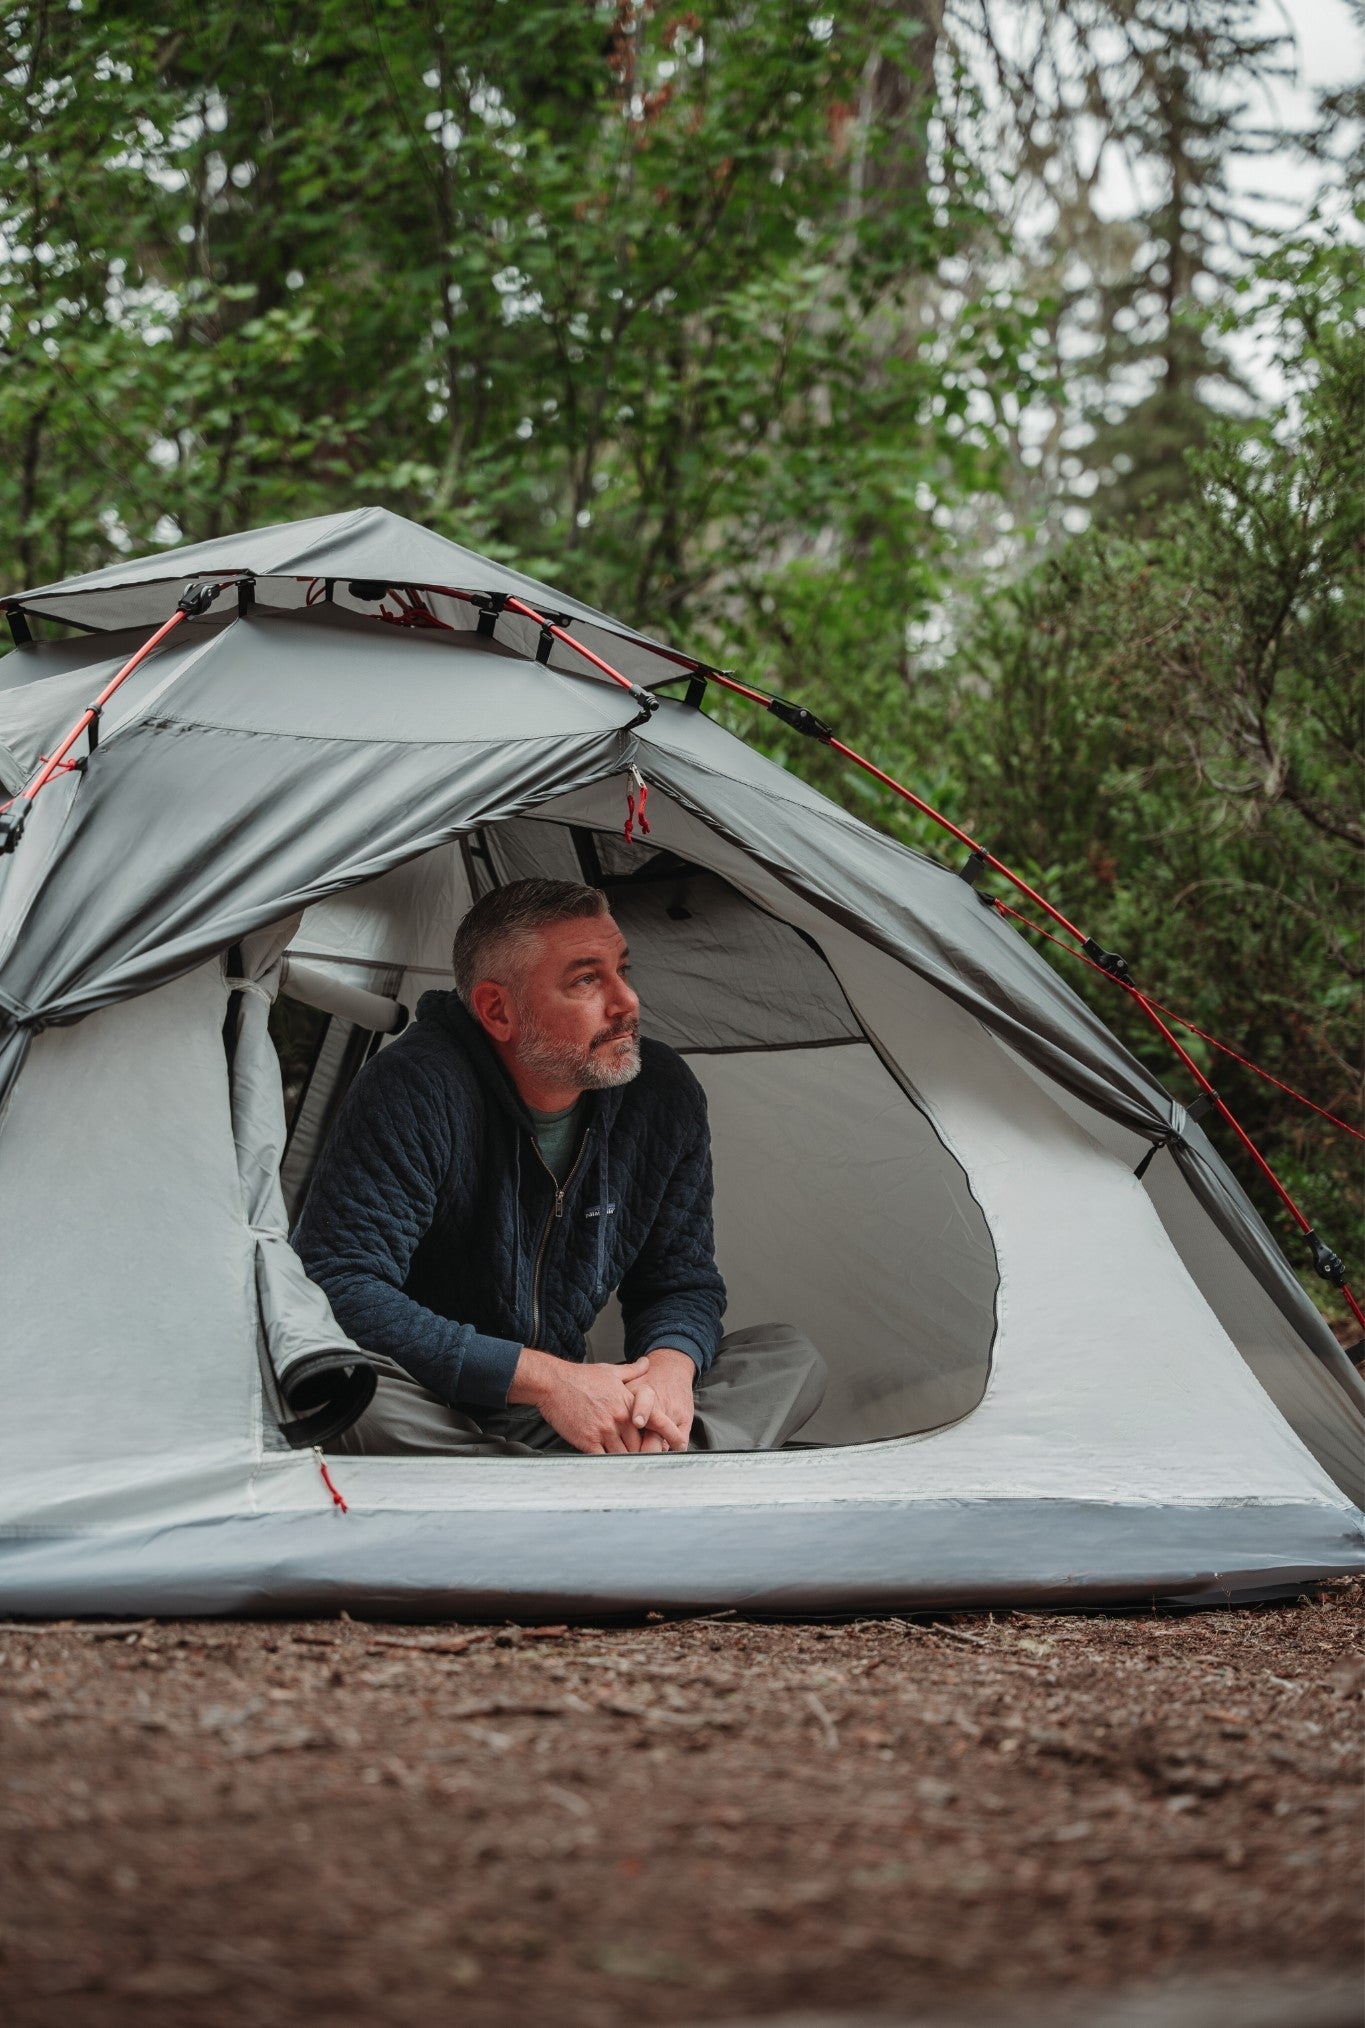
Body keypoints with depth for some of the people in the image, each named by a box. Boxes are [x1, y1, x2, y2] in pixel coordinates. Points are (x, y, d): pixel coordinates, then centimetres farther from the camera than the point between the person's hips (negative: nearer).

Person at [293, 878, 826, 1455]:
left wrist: (671, 1362, -20)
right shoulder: (417, 1089, -21)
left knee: (790, 1359, -6)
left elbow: (681, 1284, 7)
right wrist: (543, 1377, -29)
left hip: (561, 1414, 6)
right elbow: (338, 1288, -27)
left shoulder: (664, 1095, -2)